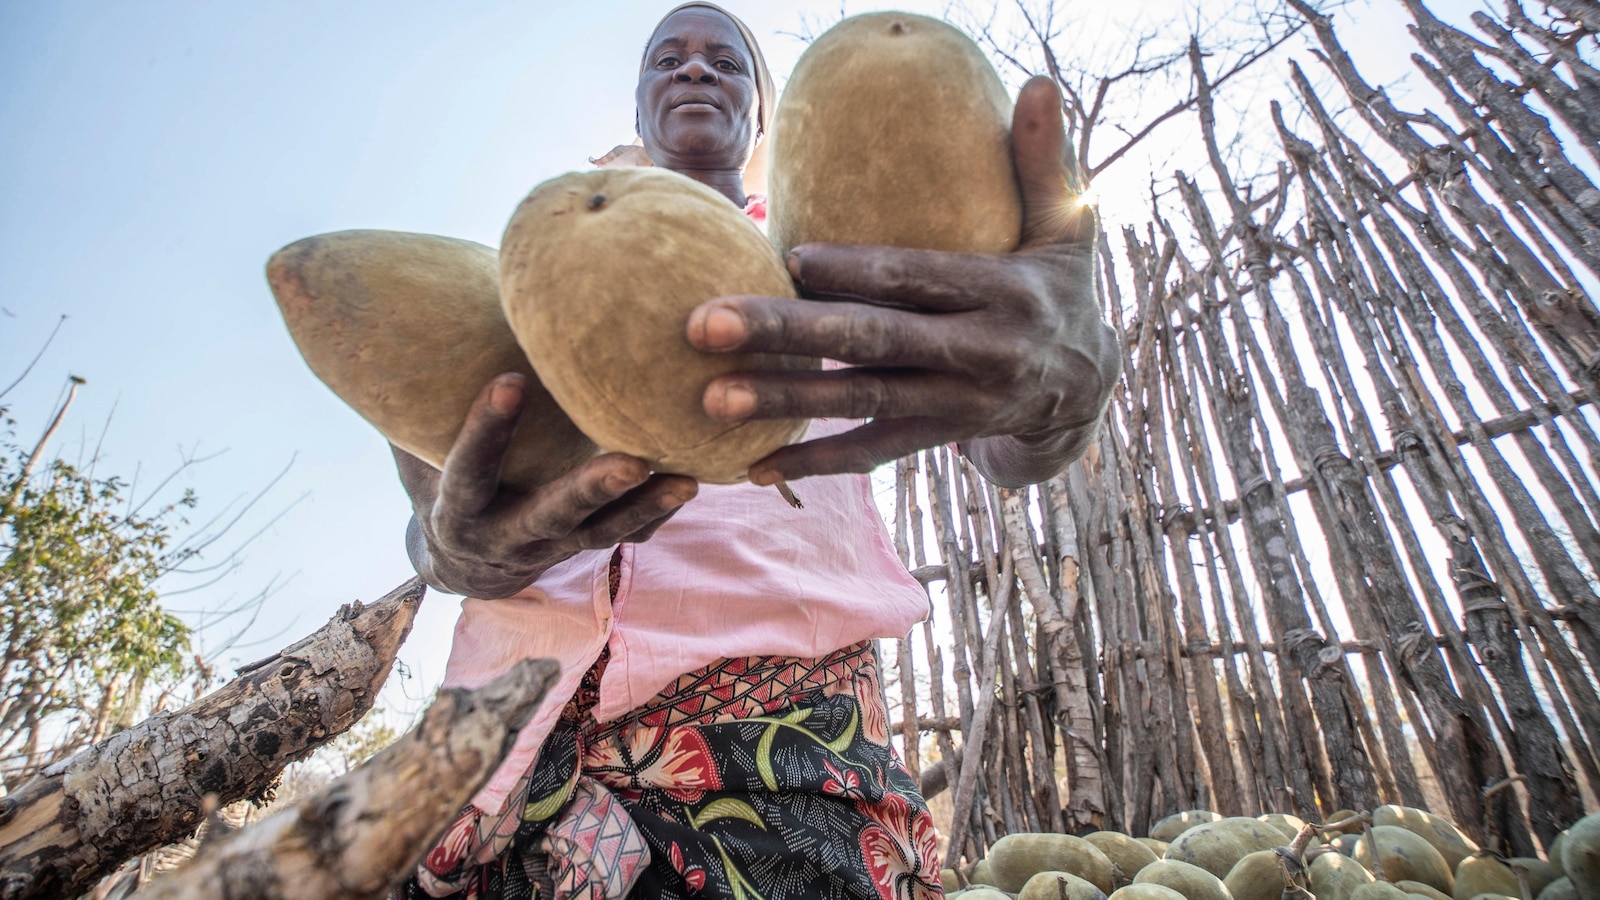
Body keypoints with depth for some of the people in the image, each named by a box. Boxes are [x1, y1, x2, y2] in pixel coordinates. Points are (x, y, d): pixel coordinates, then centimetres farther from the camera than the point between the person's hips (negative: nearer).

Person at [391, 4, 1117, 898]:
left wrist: (1068, 374, -29)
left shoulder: (844, 268, 13)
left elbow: (1015, 454, -2)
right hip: (524, 715, 2)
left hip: (782, 705, -1)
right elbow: (430, 520, 7)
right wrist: (458, 548, -20)